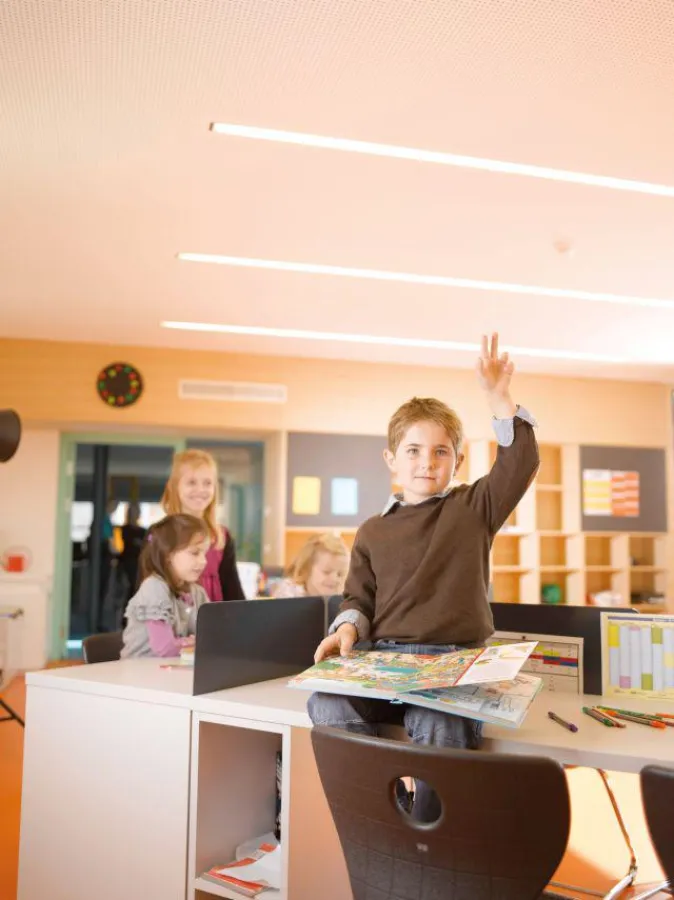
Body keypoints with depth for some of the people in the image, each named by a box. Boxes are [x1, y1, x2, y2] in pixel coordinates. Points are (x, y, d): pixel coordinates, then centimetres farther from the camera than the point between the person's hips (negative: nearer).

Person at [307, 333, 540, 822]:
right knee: (329, 706, -28)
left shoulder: (472, 509, 13)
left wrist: (499, 398, -6)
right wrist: (348, 626, -3)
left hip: (453, 658, -2)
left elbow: (520, 462, 2)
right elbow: (359, 595, 19)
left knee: (439, 725, -35)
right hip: (383, 657, 3)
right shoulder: (372, 531, 19)